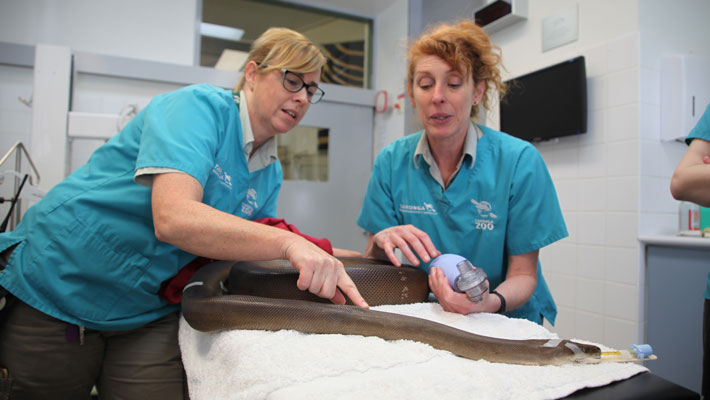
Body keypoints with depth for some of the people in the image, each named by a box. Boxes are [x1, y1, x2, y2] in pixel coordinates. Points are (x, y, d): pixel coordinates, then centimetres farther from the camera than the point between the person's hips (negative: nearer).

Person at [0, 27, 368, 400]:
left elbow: (256, 254, 9)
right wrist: (287, 242, -40)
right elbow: (173, 218, -35)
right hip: (57, 287, -5)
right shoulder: (199, 105, -20)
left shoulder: (270, 174, 3)